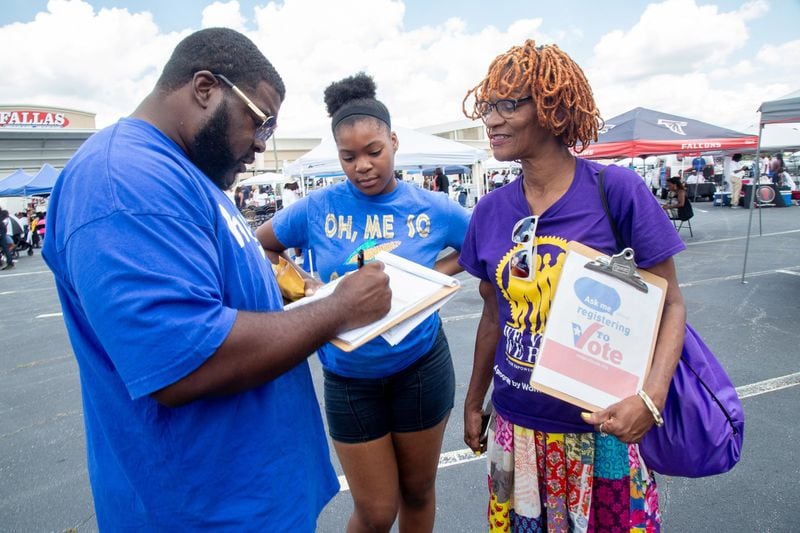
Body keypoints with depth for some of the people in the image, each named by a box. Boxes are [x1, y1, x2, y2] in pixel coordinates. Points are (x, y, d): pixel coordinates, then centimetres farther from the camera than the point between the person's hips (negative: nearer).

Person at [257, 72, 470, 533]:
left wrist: (437, 272, -8)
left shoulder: (432, 208, -7)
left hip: (421, 365, 1)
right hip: (350, 376, -1)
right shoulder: (318, 209, -9)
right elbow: (260, 248, 6)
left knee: (418, 492, 22)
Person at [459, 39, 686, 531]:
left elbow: (670, 303, -8)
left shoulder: (617, 190, -14)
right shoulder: (491, 210, -3)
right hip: (515, 426, 4)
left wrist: (653, 393, -24)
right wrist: (474, 402, 13)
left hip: (604, 428, -3)